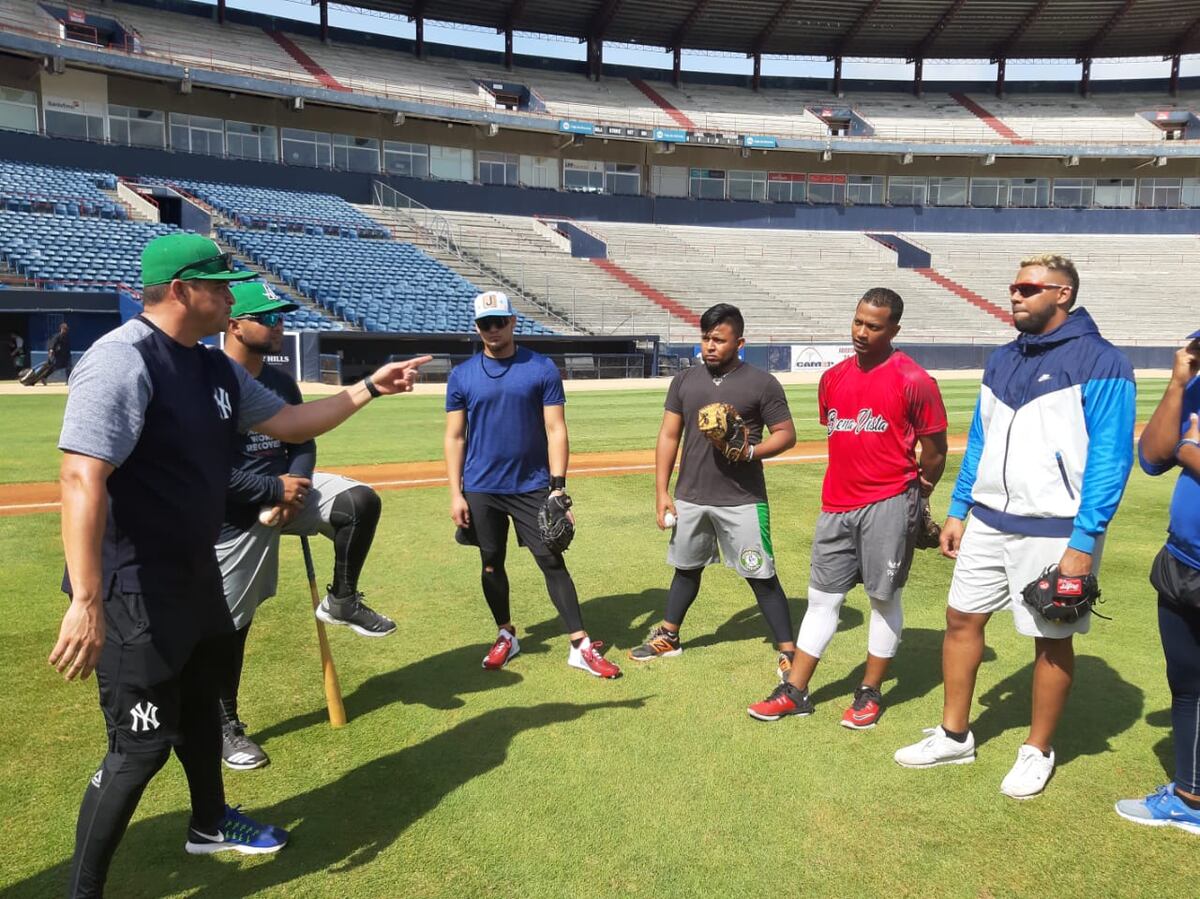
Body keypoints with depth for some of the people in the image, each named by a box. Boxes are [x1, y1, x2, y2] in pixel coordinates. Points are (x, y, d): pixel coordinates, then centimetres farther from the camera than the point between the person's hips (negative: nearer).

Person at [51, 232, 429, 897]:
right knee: (143, 744, -3)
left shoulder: (216, 367, 7)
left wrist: (368, 389, 9)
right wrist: (86, 603, -36)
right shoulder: (121, 361, -22)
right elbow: (82, 480, -30)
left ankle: (210, 825, 48)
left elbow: (288, 422, 16)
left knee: (200, 705, 25)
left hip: (197, 574, 10)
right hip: (134, 592, -9)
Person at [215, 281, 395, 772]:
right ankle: (225, 725, 23)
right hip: (235, 515, -6)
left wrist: (296, 486, -10)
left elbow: (303, 442, 10)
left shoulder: (281, 381, 6)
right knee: (231, 622, 4)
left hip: (285, 489, 6)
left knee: (360, 501, -18)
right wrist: (276, 489, -20)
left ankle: (341, 600, 2)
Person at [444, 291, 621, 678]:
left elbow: (556, 430, -5)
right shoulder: (462, 375, 2)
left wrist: (558, 486, -12)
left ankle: (581, 646, 2)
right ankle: (506, 636, 30)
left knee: (552, 562, -2)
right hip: (481, 489, 2)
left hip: (533, 487, -2)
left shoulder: (542, 369, -3)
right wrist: (456, 494, -3)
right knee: (491, 564, 12)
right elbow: (454, 437, 3)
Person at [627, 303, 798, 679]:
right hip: (690, 497, 4)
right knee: (686, 567, 20)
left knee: (761, 577, 0)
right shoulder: (684, 380, 5)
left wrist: (751, 452, -21)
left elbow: (787, 434, -3)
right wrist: (661, 490, 2)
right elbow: (668, 436, 7)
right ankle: (668, 637, 36)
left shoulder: (762, 383, -7)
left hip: (742, 500, -4)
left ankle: (788, 652, 11)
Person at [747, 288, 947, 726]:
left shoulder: (914, 381, -9)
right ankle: (795, 692, 17)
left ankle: (870, 694, 21)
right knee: (822, 598, 10)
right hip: (836, 505, 6)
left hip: (889, 506, -5)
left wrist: (914, 494, 7)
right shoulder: (833, 378, 8)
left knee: (884, 599, 7)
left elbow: (935, 449, -3)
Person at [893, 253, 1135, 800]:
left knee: (1052, 639, 8)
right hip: (987, 522, 7)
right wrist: (957, 512, 12)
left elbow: (1111, 459, -15)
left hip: (1055, 531, -7)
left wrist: (1084, 542, -20)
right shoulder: (1002, 361, 10)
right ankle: (954, 736, 26)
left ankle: (1038, 751, 27)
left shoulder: (1098, 363, -11)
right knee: (961, 619, 11)